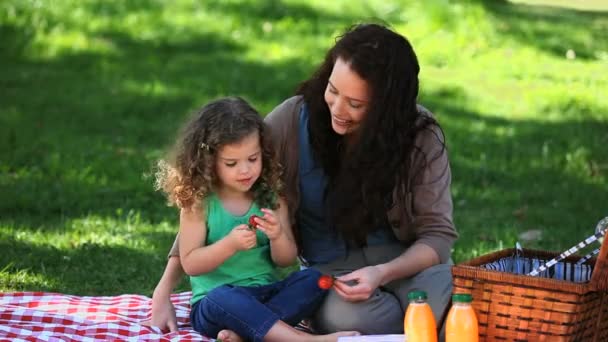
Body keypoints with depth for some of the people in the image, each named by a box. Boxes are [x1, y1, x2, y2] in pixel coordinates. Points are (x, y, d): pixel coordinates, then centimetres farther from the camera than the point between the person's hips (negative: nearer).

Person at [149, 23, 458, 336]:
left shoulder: (420, 137, -13)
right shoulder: (292, 121, -14)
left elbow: (437, 233, -9)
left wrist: (383, 273, -30)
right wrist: (164, 291, -15)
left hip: (408, 259, 0)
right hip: (332, 267, 0)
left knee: (436, 312, -36)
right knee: (346, 319, -37)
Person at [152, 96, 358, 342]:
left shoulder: (271, 199, 5)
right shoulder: (197, 203, -4)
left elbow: (286, 260, 6)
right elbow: (190, 264, -6)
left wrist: (277, 236, -16)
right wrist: (230, 245, -22)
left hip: (266, 295, 4)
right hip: (215, 303, -4)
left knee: (313, 279, -21)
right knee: (222, 298, -38)